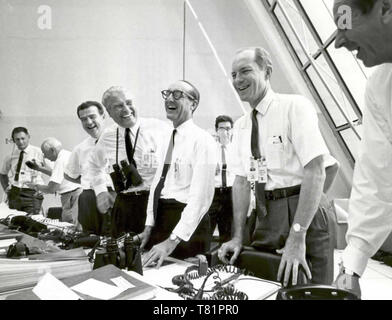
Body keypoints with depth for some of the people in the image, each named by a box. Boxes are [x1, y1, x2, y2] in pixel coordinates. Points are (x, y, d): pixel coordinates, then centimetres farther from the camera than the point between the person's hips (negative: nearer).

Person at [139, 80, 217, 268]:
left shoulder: (202, 140, -14)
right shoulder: (168, 139, 12)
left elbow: (201, 197, -21)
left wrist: (172, 241, -26)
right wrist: (149, 227, 7)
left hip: (187, 222, -7)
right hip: (160, 218, 7)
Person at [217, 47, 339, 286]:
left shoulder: (295, 106, -9)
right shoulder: (241, 126, 12)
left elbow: (316, 170, -17)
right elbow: (242, 180, 10)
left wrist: (297, 236, -23)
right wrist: (238, 236, 1)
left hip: (302, 214, -6)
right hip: (264, 219, 6)